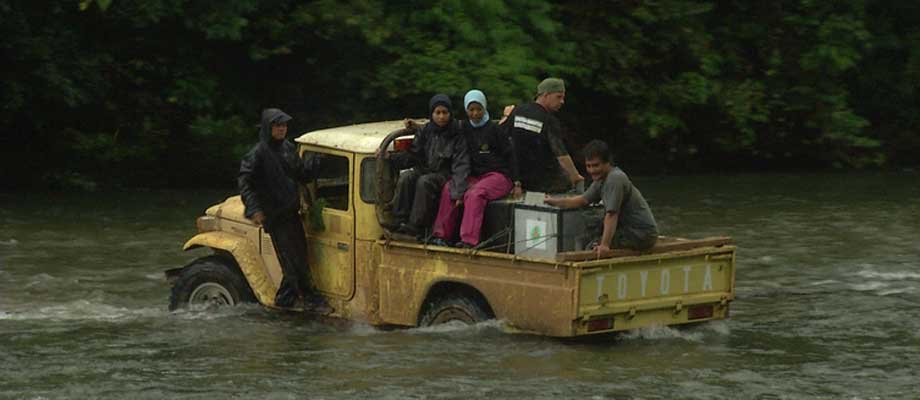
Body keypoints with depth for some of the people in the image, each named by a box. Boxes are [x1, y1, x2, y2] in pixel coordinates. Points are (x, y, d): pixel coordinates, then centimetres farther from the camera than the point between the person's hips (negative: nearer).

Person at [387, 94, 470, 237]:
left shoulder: (456, 135, -4)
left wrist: (458, 192, -24)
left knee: (424, 182, -35)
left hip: (442, 175, -4)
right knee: (405, 177, -27)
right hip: (423, 170, 4)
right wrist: (390, 158, -8)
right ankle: (400, 221, -29)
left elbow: (460, 165, -11)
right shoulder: (425, 131, 9)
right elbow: (412, 156, 9)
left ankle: (416, 225, -35)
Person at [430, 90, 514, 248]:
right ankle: (442, 235, -20)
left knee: (474, 194, -32)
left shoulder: (493, 129, -4)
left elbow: (508, 155, -1)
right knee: (449, 189, -18)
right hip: (474, 176, 6)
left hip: (498, 175, -6)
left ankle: (469, 240, -41)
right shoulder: (464, 128, 12)